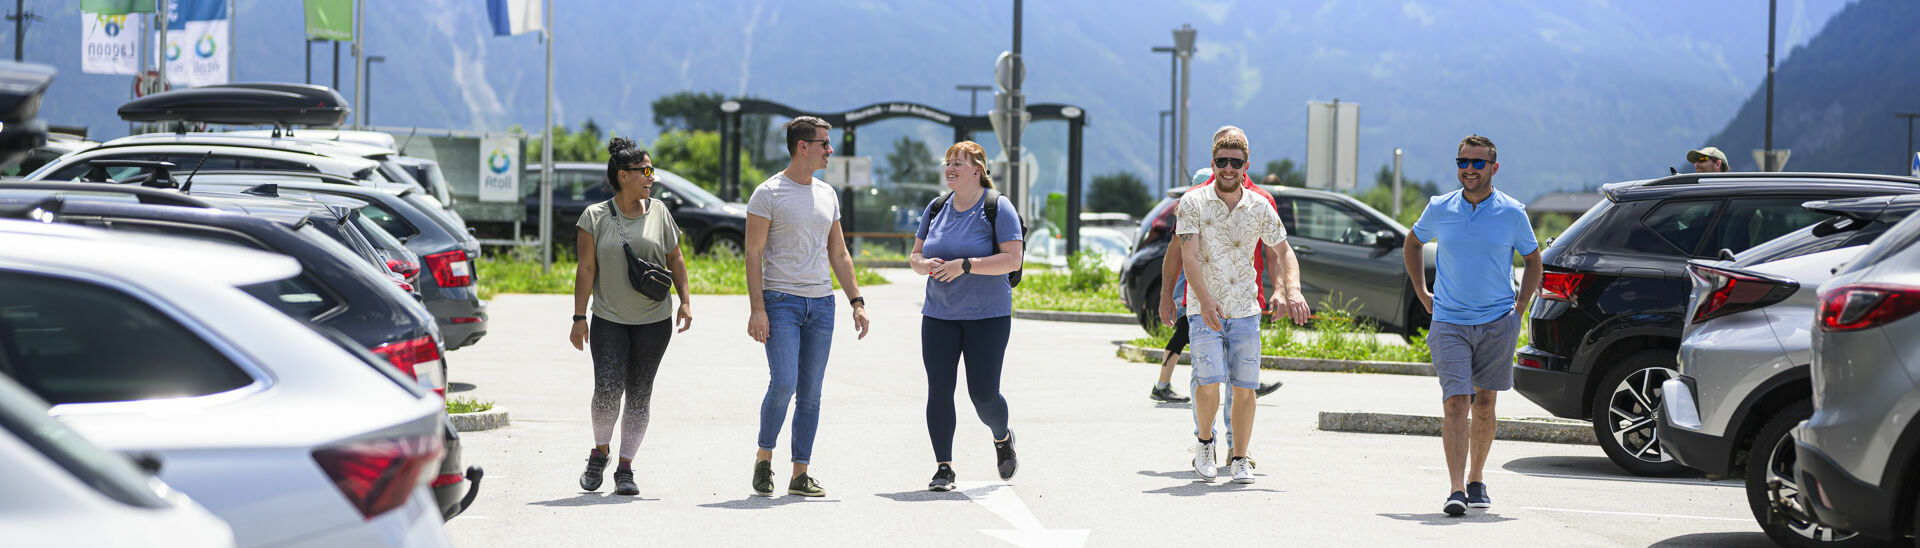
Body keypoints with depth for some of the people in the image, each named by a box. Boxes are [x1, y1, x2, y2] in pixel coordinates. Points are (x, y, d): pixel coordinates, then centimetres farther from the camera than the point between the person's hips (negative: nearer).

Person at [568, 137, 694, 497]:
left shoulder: (658, 212, 6)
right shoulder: (595, 217, 1)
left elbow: (675, 259, 12)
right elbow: (586, 268, 0)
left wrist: (685, 300, 1)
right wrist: (579, 318, -4)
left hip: (653, 321, 2)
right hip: (609, 319, -2)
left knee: (639, 396, 1)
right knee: (607, 391, -13)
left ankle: (625, 468, 11)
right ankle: (599, 453, 12)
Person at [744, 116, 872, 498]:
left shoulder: (827, 195, 14)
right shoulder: (768, 193, -5)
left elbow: (839, 254, 19)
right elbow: (753, 253, -8)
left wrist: (856, 301, 11)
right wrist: (756, 309, -15)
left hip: (821, 304, 6)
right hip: (781, 301, -6)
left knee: (811, 392, 4)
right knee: (783, 384, -15)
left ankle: (800, 474, 9)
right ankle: (764, 457, 6)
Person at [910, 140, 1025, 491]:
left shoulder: (998, 207, -6)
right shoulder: (937, 208, 9)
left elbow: (1012, 260, -14)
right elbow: (915, 256, 14)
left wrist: (964, 265, -22)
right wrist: (926, 264, -10)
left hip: (988, 316, -4)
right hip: (939, 315, 4)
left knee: (984, 395, -5)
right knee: (939, 391, -3)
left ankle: (1002, 438, 27)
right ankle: (943, 467, 6)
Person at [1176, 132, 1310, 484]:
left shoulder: (1260, 208, 5)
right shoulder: (1193, 203, -4)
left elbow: (1282, 251, 14)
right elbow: (1188, 256, -13)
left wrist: (1292, 290, -4)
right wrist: (1205, 299, -26)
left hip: (1245, 310, 3)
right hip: (1204, 308, -3)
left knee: (1245, 386, -1)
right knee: (1209, 381, -16)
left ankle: (1239, 458, 14)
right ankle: (1204, 443, 9)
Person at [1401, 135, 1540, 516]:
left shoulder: (1512, 213, -1)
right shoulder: (1439, 209, 1)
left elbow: (1533, 260, 12)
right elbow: (1412, 244, 20)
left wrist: (1521, 306, 3)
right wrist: (1422, 294, 12)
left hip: (1498, 322, 1)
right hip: (1449, 322, -1)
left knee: (1484, 403, 9)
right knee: (1455, 402, -12)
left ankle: (1476, 481, 24)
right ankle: (1456, 490, -17)